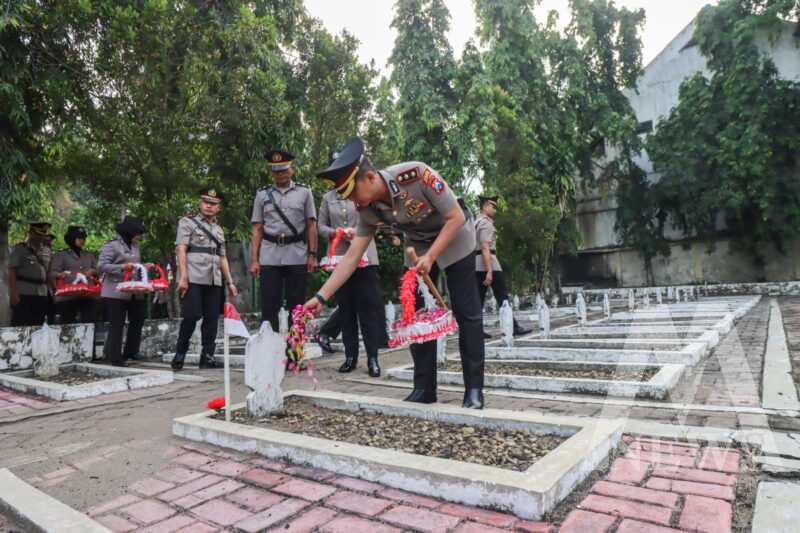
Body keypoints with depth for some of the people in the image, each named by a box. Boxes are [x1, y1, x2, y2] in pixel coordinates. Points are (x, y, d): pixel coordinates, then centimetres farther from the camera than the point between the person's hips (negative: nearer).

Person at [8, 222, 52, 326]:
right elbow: (12, 272, -6)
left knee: (38, 326, 9)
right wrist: (13, 293, -14)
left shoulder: (46, 252, 15)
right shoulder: (19, 249, 0)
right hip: (23, 294, -5)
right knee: (19, 326, -4)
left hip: (42, 295, 5)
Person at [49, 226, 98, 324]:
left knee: (89, 322, -4)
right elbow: (53, 273, 2)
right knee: (67, 325, -1)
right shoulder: (60, 255, 11)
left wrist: (93, 272, -5)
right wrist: (59, 275, -21)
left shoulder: (89, 256, 22)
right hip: (67, 296, -3)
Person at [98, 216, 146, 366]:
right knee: (117, 325, -2)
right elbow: (101, 266, -13)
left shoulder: (135, 246, 14)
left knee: (138, 321, 11)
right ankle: (114, 358, 8)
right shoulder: (112, 245, -8)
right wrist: (122, 267, -23)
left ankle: (130, 352, 25)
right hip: (116, 292, -8)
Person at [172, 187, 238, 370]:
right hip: (194, 279, -5)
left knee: (212, 319, 2)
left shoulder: (219, 230, 22)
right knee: (192, 316, -8)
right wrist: (183, 277, -13)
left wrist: (230, 281, 14)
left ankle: (207, 357, 9)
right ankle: (179, 354, 9)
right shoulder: (188, 222, 7)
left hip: (215, 280, 5)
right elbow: (180, 250, -3)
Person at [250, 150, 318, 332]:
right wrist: (254, 260, 2)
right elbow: (257, 230, 9)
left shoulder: (304, 192, 8)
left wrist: (312, 255, -3)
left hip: (297, 257, -1)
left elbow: (311, 226, 6)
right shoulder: (262, 195, 11)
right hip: (269, 258, 1)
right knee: (269, 308, 2)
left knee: (296, 307, 5)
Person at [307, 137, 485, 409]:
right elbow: (351, 257, -13)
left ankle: (474, 388, 4)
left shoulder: (416, 174, -33)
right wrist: (321, 297, -19)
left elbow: (456, 217, -25)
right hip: (419, 245, 5)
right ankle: (424, 387, 10)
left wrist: (430, 257, -30)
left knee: (467, 313, -5)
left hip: (454, 238, -5)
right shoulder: (368, 210, -17)